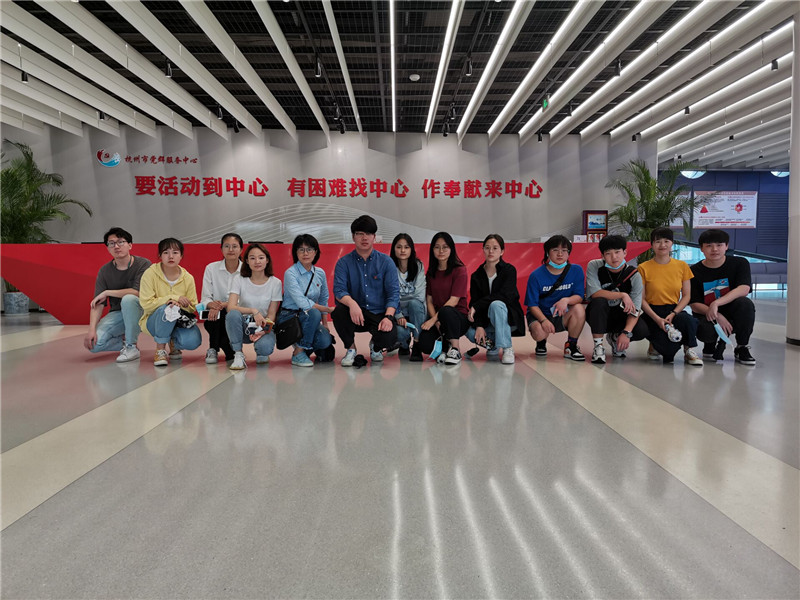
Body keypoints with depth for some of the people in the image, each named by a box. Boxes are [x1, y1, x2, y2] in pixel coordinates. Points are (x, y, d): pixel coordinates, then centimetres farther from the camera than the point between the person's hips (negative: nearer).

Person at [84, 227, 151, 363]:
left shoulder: (143, 264, -11)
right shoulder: (104, 271, 1)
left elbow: (138, 292, -23)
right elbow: (98, 303, -5)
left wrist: (107, 292, -15)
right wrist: (92, 329, -19)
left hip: (140, 311, -3)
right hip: (117, 314, 4)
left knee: (128, 299, -36)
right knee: (94, 343, -19)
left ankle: (131, 346, -22)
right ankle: (124, 340, 10)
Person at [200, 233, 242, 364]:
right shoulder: (211, 268, 0)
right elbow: (205, 298, -3)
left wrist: (224, 304, -28)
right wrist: (212, 305, -28)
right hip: (217, 318, 1)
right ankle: (213, 349, -8)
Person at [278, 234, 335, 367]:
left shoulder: (320, 273, 5)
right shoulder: (290, 273, -15)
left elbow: (323, 300, 14)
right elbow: (303, 303, -24)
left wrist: (325, 324, 5)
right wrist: (329, 309, -20)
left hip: (309, 319, 5)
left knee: (325, 341, -24)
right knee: (313, 313, -35)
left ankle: (308, 347, 13)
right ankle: (298, 353, -17)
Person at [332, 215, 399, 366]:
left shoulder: (386, 261, 2)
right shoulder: (344, 262, 1)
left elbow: (393, 292, -4)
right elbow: (339, 290, -12)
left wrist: (388, 316, -21)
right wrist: (352, 303, -34)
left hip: (379, 314, 0)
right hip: (355, 314, 0)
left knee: (389, 338, -29)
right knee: (338, 311, -32)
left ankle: (376, 347, 14)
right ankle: (351, 348, -2)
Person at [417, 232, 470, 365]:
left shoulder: (460, 270, -5)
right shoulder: (431, 273, 11)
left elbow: (454, 300, -13)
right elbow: (429, 300, 5)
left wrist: (434, 319, -19)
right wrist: (437, 323, -12)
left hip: (459, 318, -3)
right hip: (438, 319, 4)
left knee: (446, 311, -39)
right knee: (424, 344, -27)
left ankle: (455, 350, -20)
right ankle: (445, 346, 7)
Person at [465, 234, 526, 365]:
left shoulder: (509, 270, -6)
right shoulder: (476, 276, 4)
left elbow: (504, 295, -21)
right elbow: (474, 303, -3)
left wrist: (476, 306, -23)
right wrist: (479, 326, -19)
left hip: (508, 318, -3)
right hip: (486, 321, 3)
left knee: (496, 304, -35)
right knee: (470, 332, -27)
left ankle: (507, 349, -25)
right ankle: (492, 345, 6)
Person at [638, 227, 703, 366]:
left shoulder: (682, 266, 6)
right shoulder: (644, 268, -3)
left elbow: (686, 296, 5)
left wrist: (673, 314, -13)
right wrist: (657, 319, -18)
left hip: (674, 310, 2)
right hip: (652, 313, -2)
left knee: (688, 319, -36)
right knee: (669, 351, -24)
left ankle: (689, 351, -11)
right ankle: (656, 342, 12)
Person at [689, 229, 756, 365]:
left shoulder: (740, 263, -2)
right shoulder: (694, 272, -4)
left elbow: (744, 289, -20)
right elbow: (694, 305, -8)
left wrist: (716, 304, -33)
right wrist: (717, 316, -25)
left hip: (733, 317, 1)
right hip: (706, 316, -1)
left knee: (745, 303, -31)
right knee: (705, 331, -35)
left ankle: (742, 347, -10)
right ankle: (715, 342, 6)